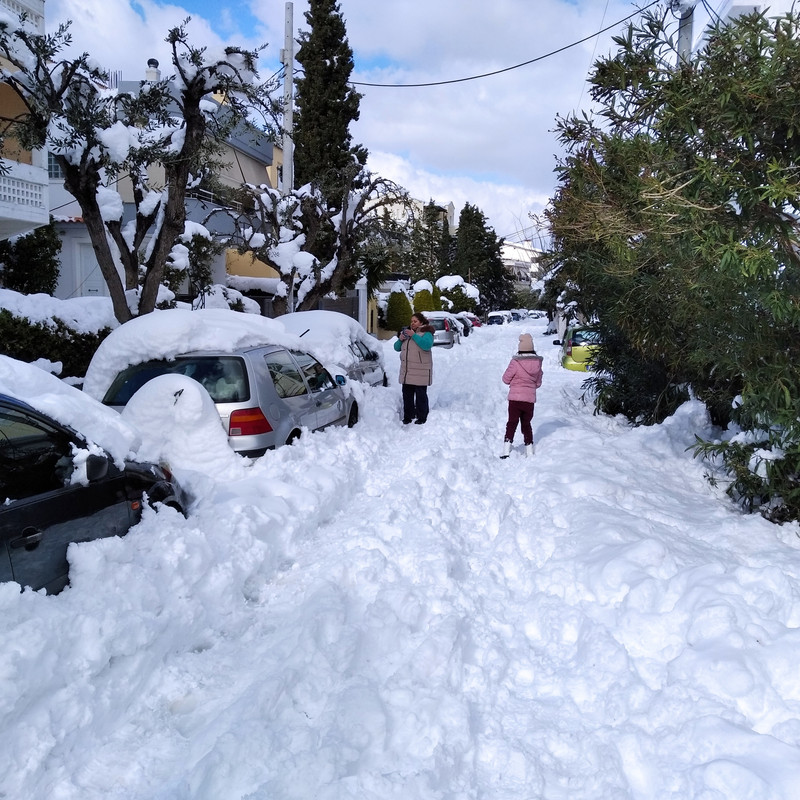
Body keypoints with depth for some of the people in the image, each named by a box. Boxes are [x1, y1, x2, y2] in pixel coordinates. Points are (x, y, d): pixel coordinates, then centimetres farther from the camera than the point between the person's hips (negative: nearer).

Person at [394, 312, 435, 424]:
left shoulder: (426, 333, -1)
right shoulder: (407, 332, 19)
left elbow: (427, 345, -23)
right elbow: (397, 348, 19)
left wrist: (414, 335, -21)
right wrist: (400, 339, -1)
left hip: (420, 371, -6)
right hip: (406, 371, 6)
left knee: (421, 394, -3)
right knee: (407, 394, 8)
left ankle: (422, 417, 3)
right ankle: (407, 417, 16)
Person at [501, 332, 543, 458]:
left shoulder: (515, 362, -15)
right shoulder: (537, 362, -2)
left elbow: (506, 379, -5)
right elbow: (538, 383, 7)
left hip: (515, 398, -3)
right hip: (530, 399, 3)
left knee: (512, 423, 5)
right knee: (526, 424, 16)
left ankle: (506, 451, -1)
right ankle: (529, 451, 17)